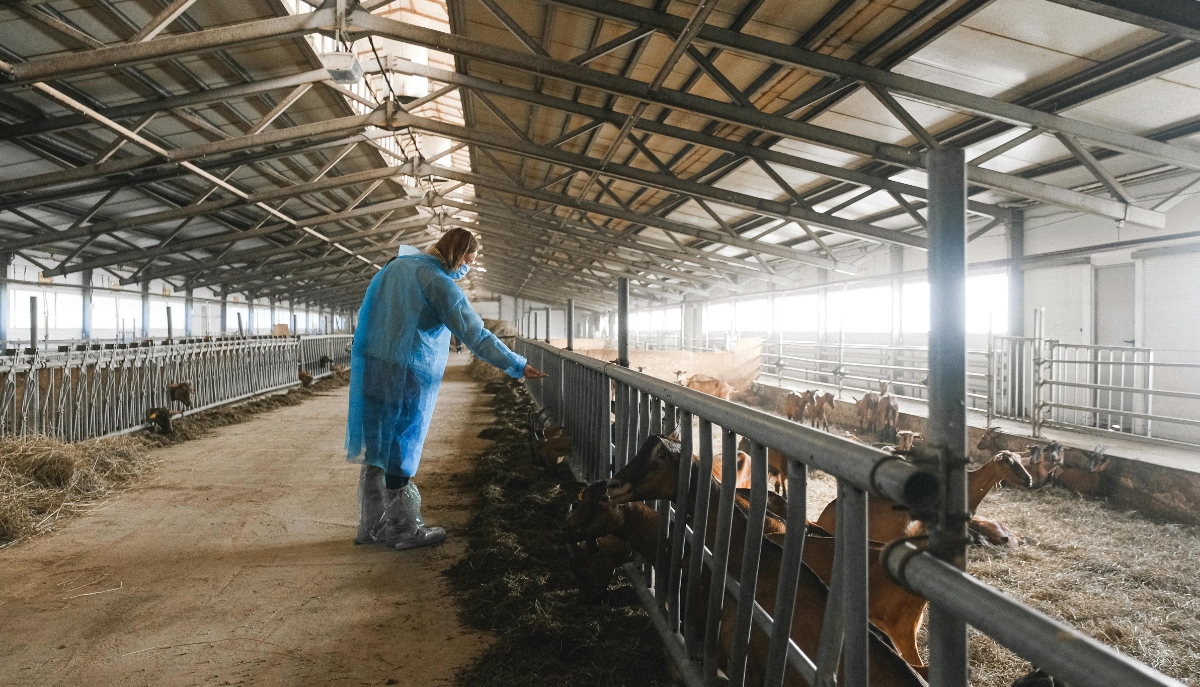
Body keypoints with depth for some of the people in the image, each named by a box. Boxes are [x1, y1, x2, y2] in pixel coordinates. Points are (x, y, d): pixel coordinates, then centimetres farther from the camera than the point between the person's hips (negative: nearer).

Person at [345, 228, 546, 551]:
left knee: (377, 448, 14)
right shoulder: (440, 283, -14)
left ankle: (372, 525, 27)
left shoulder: (397, 264, 11)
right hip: (407, 376, -8)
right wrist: (518, 366, -12)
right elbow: (476, 336, -17)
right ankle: (403, 530, 18)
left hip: (370, 367, 8)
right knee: (400, 451, 3)